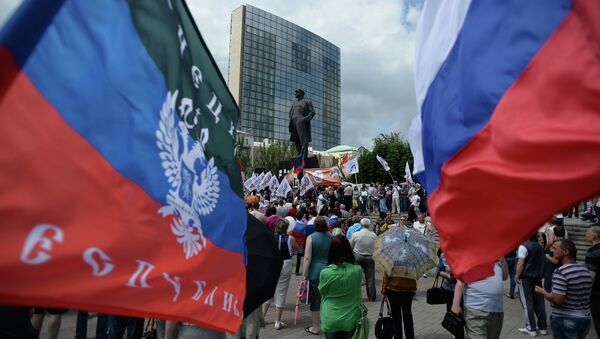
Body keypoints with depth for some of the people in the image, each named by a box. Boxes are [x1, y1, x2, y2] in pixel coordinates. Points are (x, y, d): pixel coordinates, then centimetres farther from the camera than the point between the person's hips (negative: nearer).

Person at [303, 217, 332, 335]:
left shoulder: (311, 238, -10)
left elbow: (307, 258, -13)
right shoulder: (331, 237, 1)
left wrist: (305, 275, -8)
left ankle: (315, 328, 19)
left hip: (314, 272, -3)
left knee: (315, 299, 7)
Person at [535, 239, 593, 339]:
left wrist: (543, 292, -8)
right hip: (585, 319, 8)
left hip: (565, 320, -7)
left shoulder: (561, 272, -21)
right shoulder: (586, 270, 5)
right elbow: (586, 295, 16)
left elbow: (557, 299, -24)